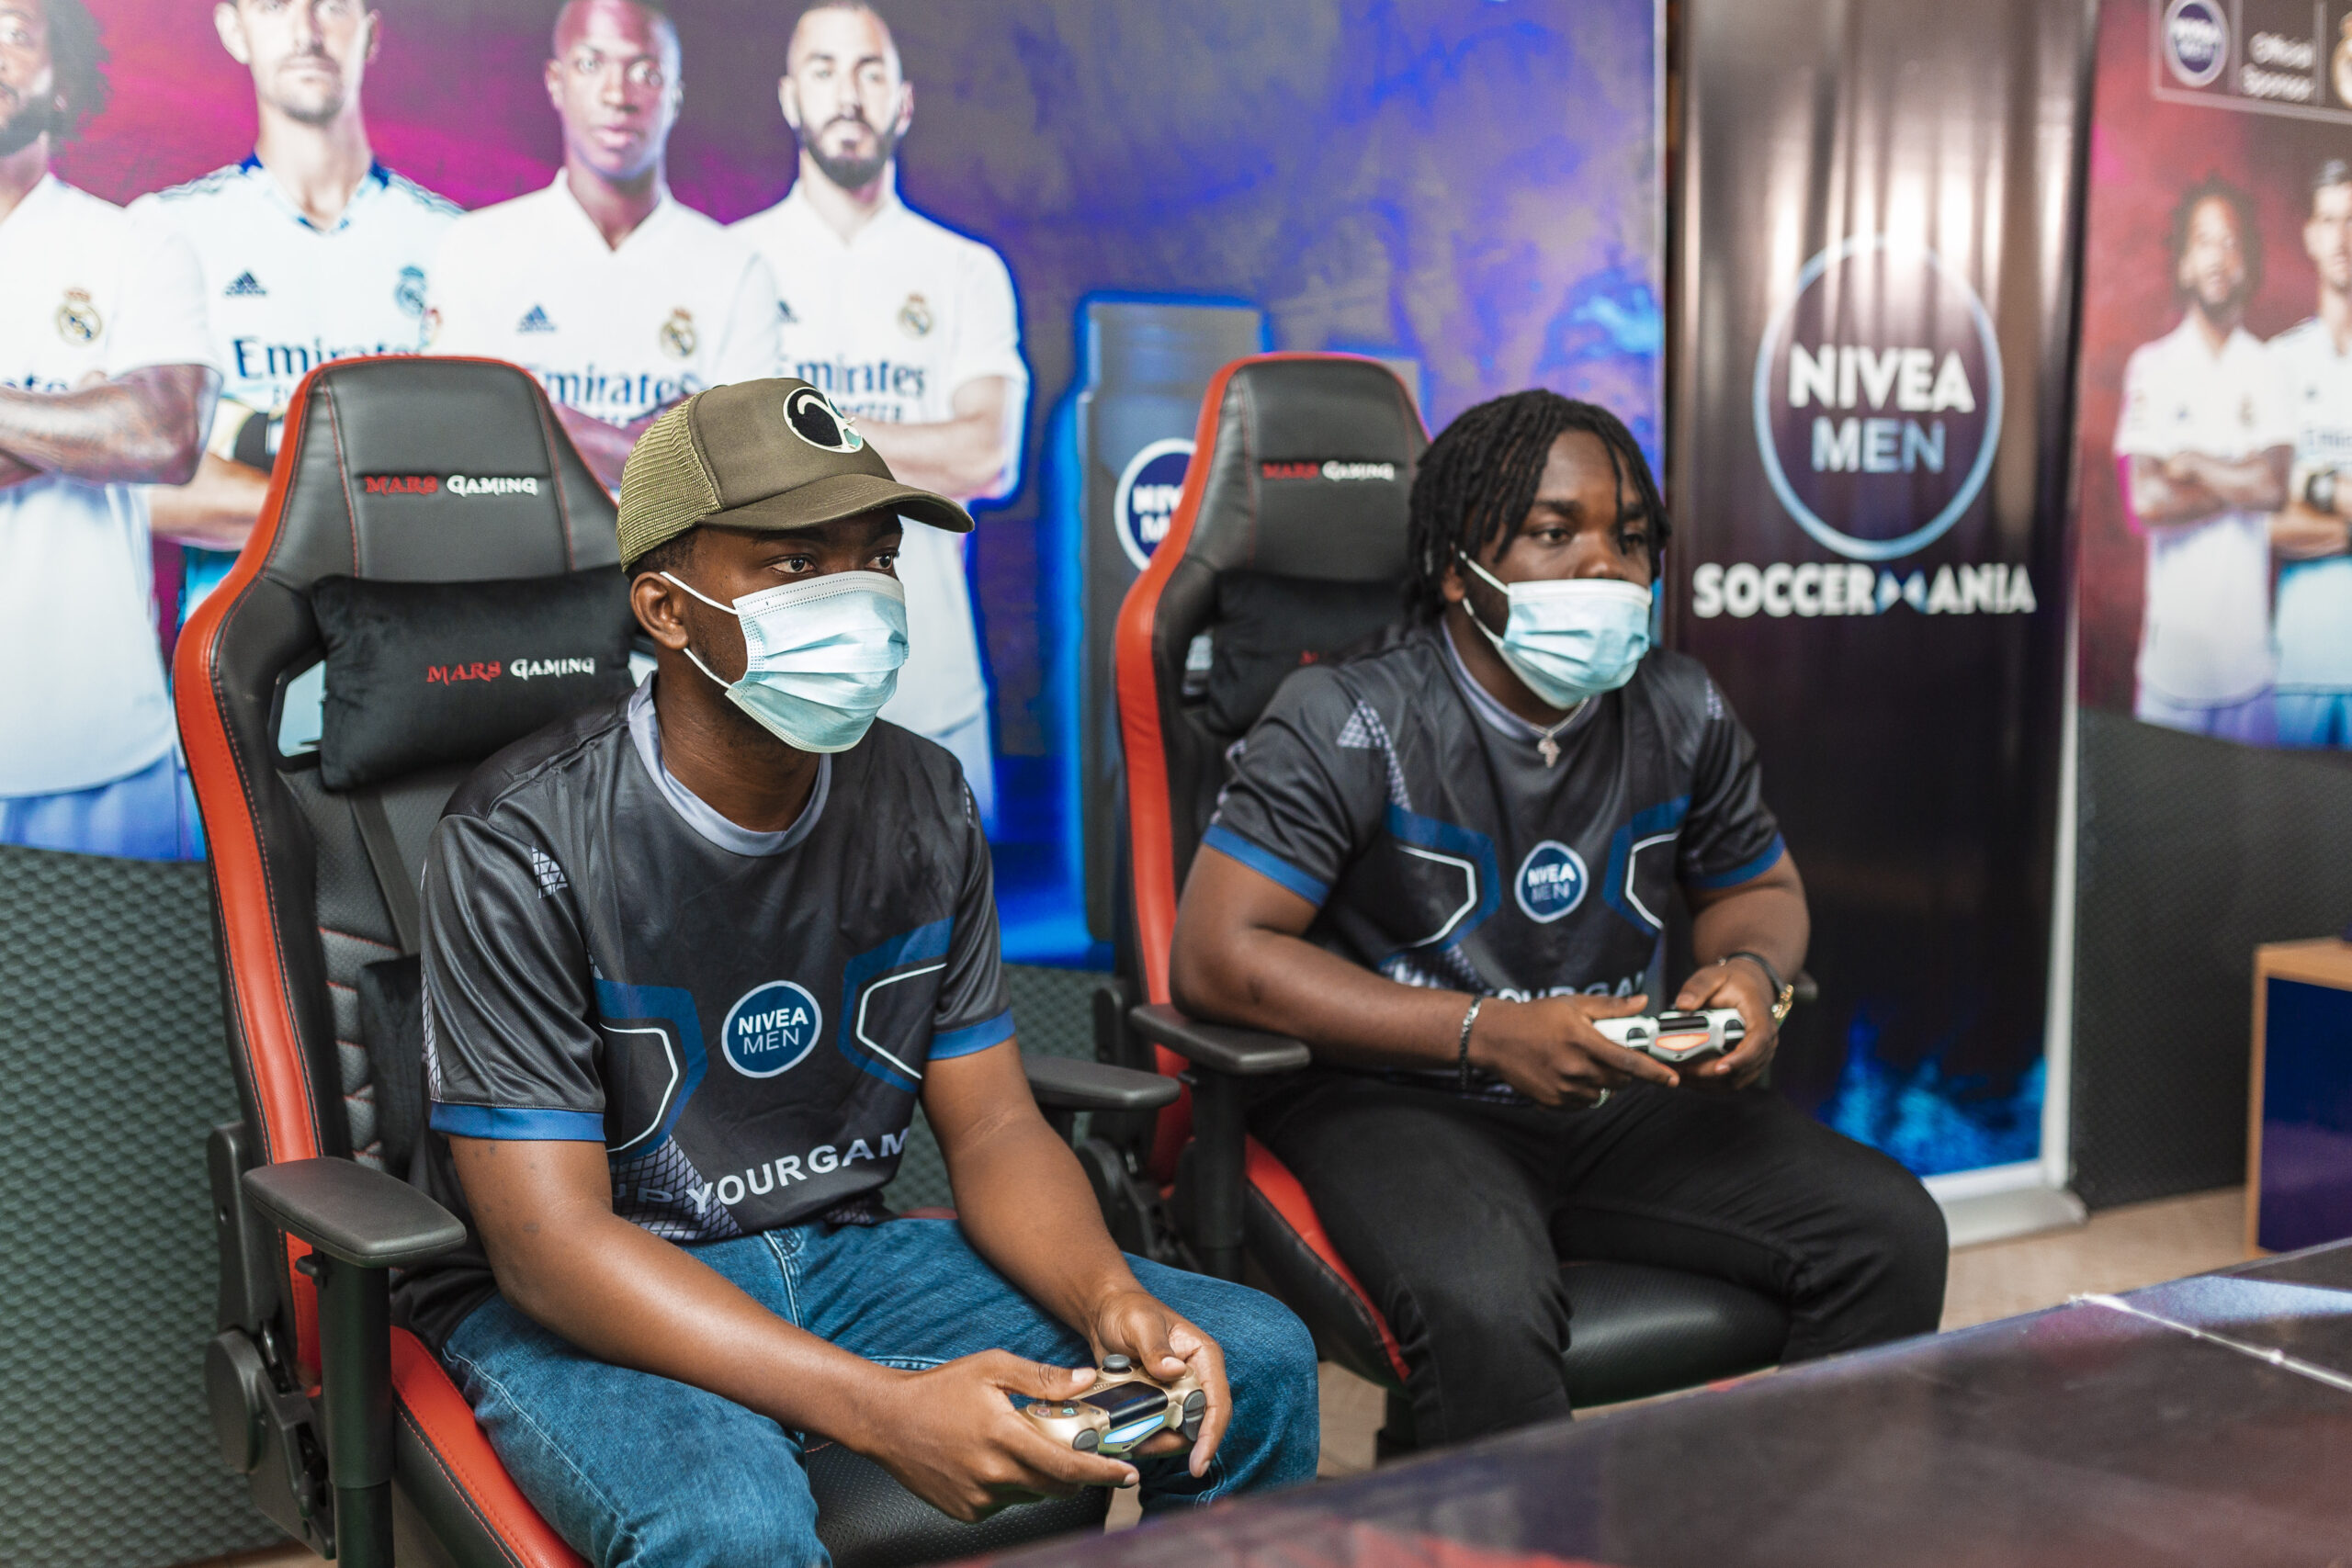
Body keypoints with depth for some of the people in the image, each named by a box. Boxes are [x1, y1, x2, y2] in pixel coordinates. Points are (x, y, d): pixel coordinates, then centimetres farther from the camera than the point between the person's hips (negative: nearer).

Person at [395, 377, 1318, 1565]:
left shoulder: (921, 802, -1)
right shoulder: (522, 846, -19)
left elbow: (992, 1125, 1)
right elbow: (552, 1243, -23)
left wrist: (1115, 1300, -21)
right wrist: (884, 1411, -33)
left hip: (837, 1250, 5)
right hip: (571, 1297, -5)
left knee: (1255, 1362, -7)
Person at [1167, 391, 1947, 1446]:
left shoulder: (1682, 716, 4)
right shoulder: (1351, 722, -12)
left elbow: (1760, 887, 22)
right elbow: (1214, 957, -19)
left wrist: (1751, 973, -5)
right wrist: (1488, 1033, -24)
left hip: (1622, 1099, 6)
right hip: (1393, 1099, -5)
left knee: (1892, 1231, -10)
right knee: (1484, 1308, -36)